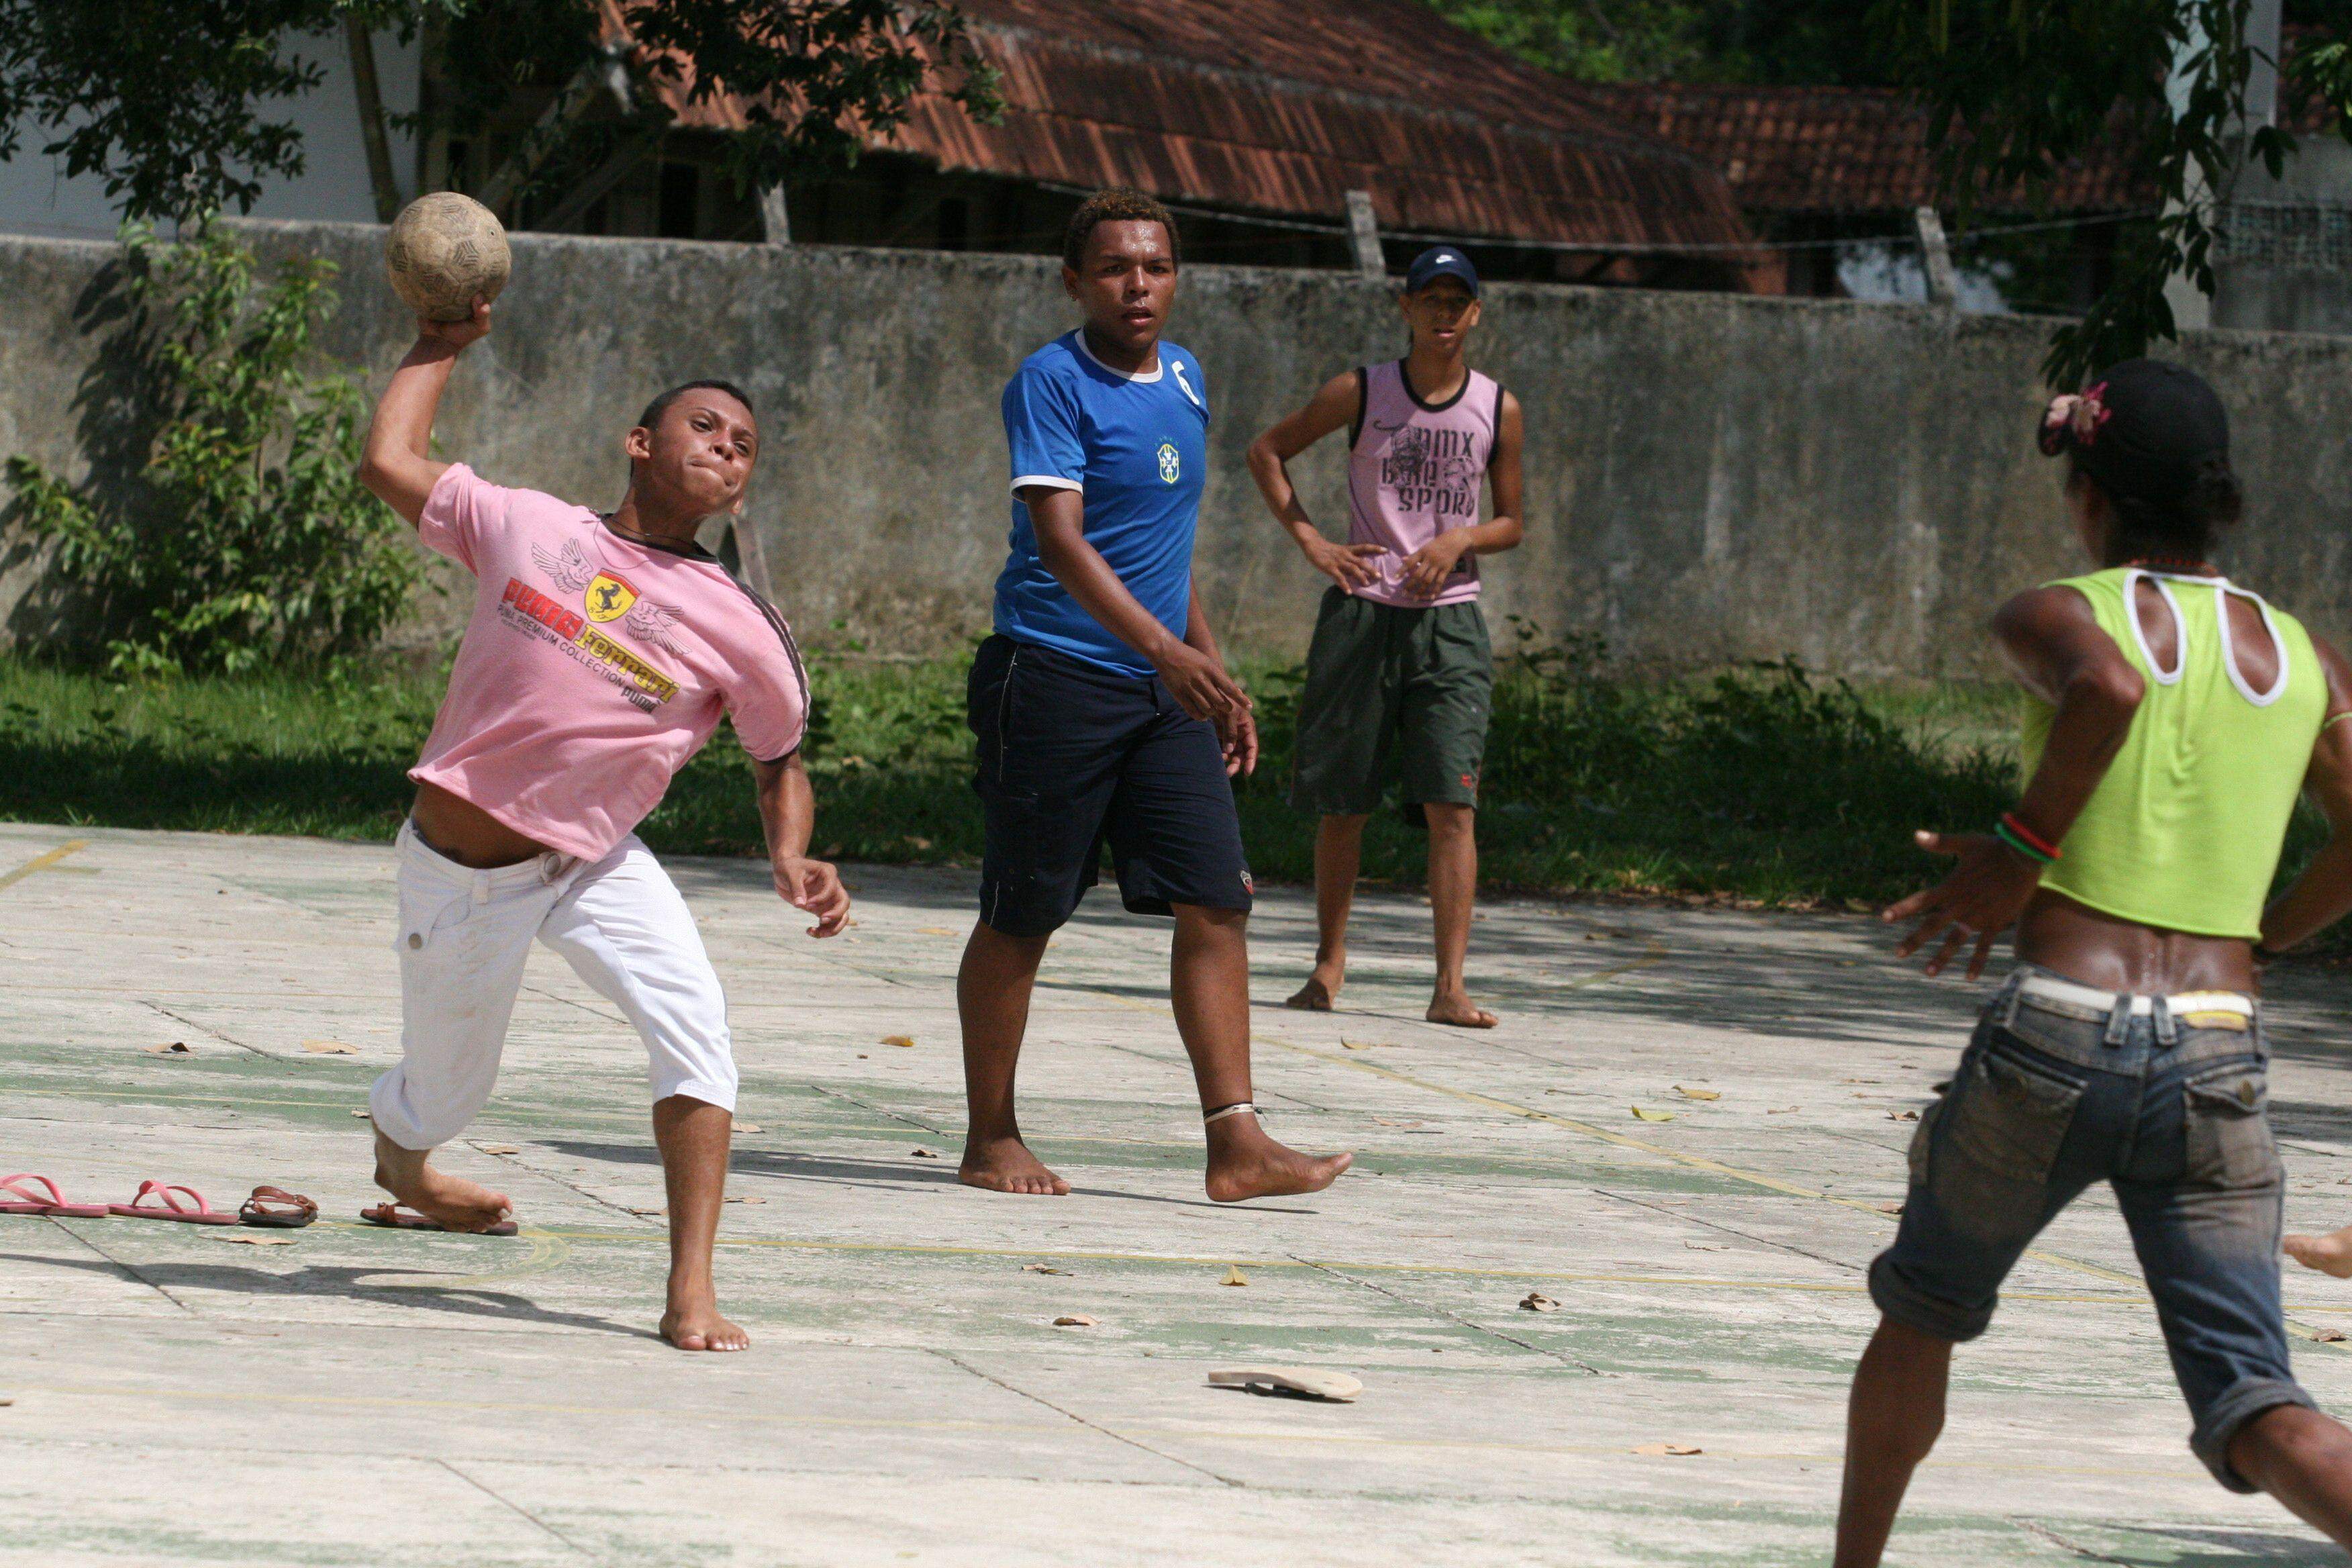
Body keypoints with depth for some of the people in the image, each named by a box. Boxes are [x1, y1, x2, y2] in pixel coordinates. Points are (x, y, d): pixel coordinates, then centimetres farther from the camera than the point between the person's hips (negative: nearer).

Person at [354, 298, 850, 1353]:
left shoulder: (739, 632, -5)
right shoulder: (522, 526, -4)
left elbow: (781, 763, 7)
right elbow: (388, 463, 2)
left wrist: (793, 861, -11)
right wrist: (441, 345, 8)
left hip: (593, 866, 0)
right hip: (458, 870, 0)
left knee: (693, 1024, -26)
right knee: (442, 1097, 12)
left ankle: (691, 1294, -25)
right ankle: (396, 1152, 53)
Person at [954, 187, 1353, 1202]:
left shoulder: (1187, 380, 14)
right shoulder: (1053, 384, -10)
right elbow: (1058, 538, -22)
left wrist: (1216, 676, 22)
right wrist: (1166, 650, -33)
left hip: (1166, 692, 7)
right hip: (1054, 678, -7)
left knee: (1216, 900, -5)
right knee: (1020, 917, 2)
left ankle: (1236, 1145, -8)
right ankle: (989, 1139, 14)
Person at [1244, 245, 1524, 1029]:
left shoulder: (1498, 410, 4)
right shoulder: (1360, 394, 1)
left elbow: (1512, 522, 11)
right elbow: (1267, 451, 11)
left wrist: (1462, 538, -10)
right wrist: (1310, 539, 0)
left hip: (1448, 618, 0)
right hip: (1361, 611, 0)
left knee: (1452, 806, -11)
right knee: (1342, 805, 5)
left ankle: (1450, 986, -14)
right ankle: (1330, 958, 22)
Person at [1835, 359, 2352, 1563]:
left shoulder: (2057, 617, 0)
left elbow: (2108, 687, -23)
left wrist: (2021, 852, -12)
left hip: (2055, 1031, -2)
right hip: (2219, 1049, 2)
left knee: (1923, 1310, 24)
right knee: (2251, 1409, -3)